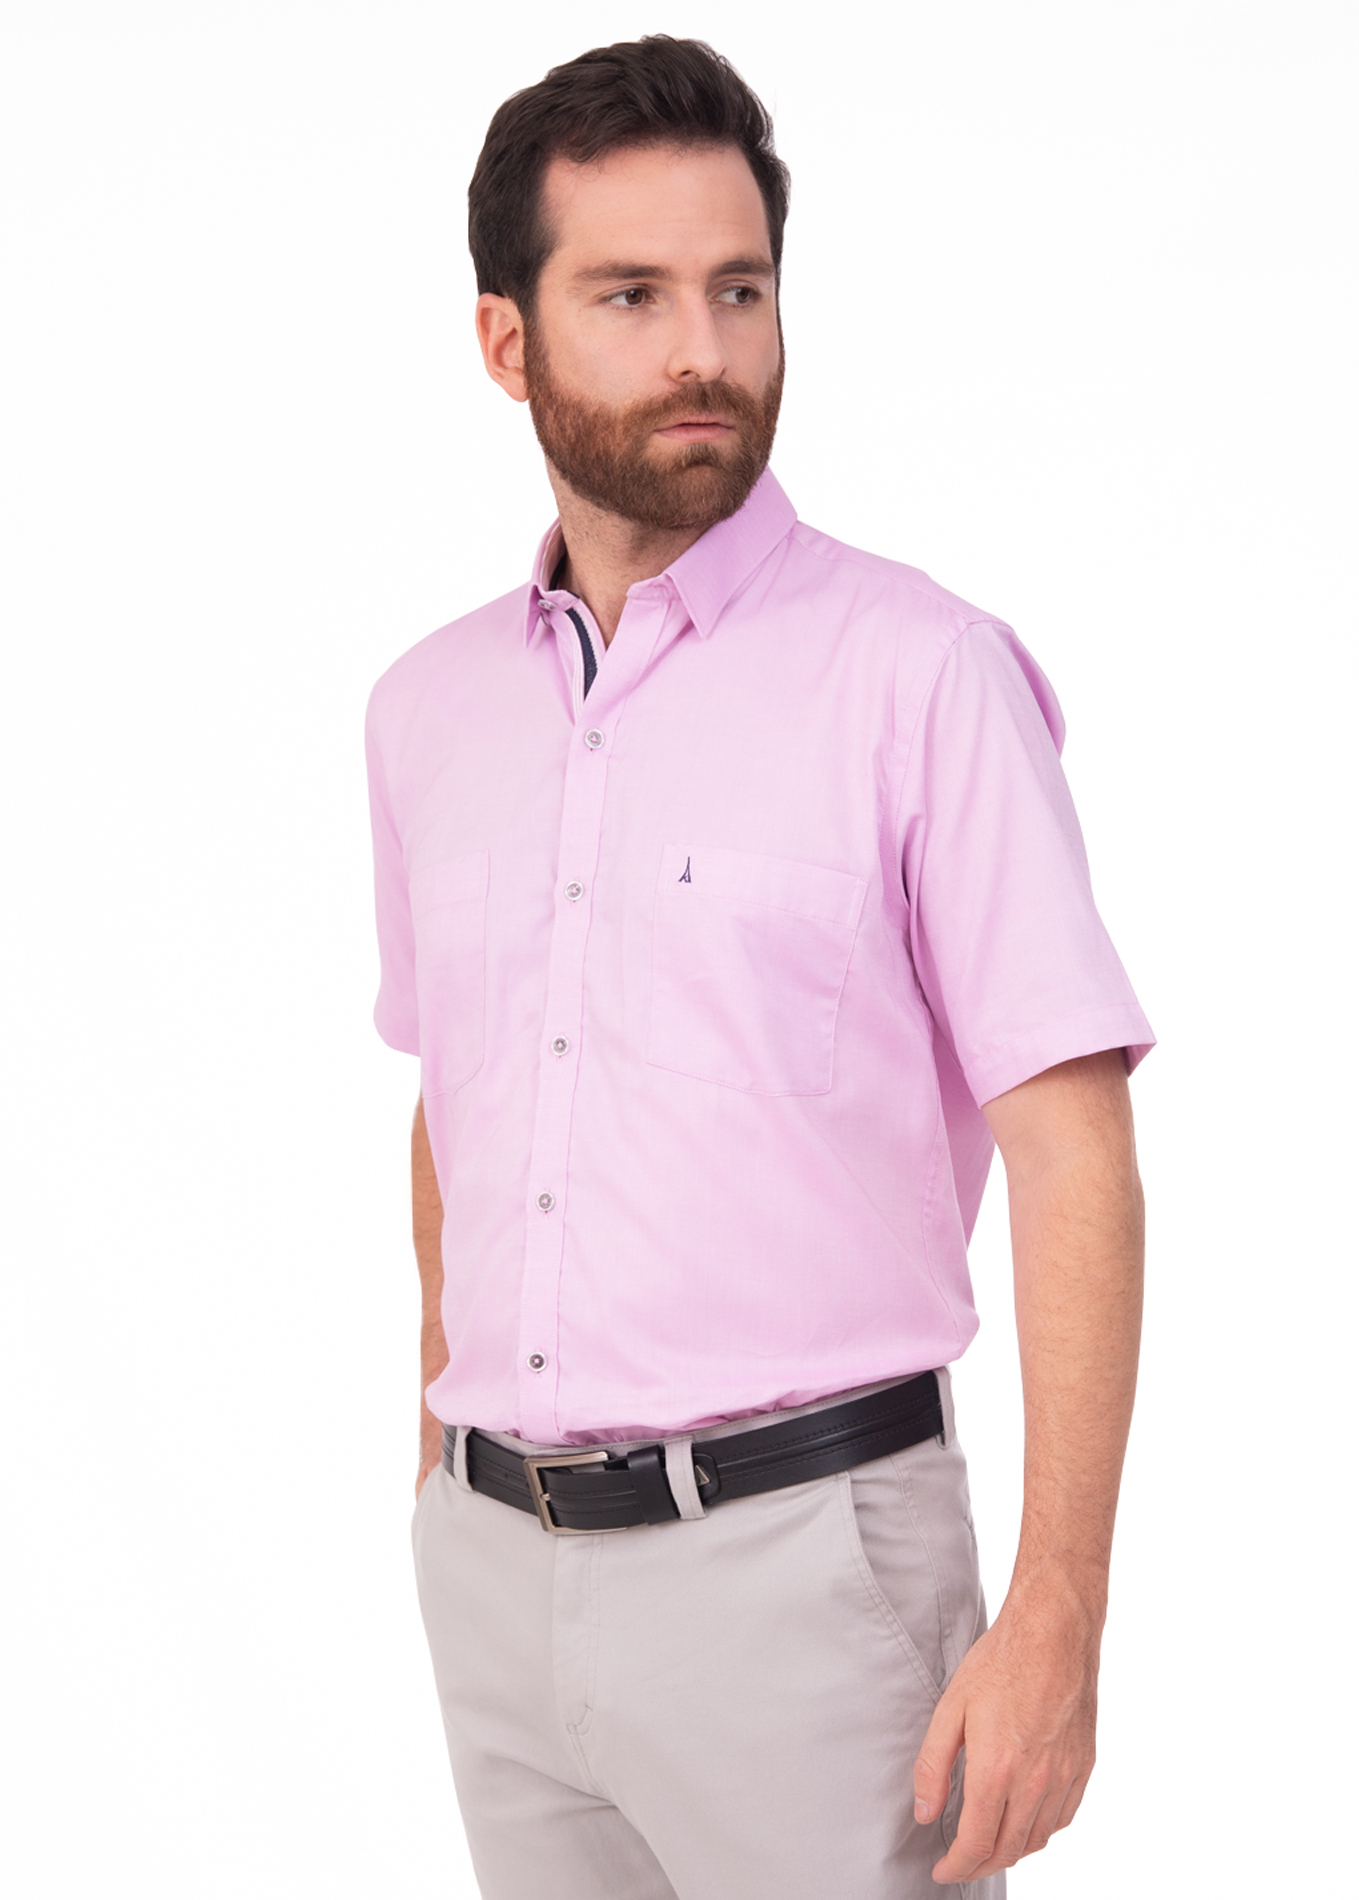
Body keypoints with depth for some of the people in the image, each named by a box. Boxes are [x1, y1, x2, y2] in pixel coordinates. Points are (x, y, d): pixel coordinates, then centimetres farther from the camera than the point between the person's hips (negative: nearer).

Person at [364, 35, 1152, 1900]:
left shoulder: (920, 672, -9)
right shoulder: (429, 707, 8)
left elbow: (1075, 1161, -12)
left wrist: (1057, 1624, -17)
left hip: (799, 1553, -5)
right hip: (496, 1561, 5)